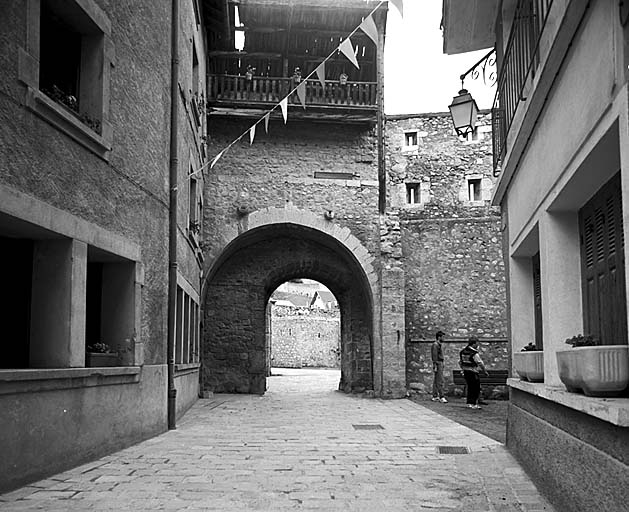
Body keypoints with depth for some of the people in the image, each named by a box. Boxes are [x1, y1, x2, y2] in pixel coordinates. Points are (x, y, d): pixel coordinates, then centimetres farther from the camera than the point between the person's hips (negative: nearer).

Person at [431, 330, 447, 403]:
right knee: (440, 381, -11)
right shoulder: (435, 345, -14)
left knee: (435, 381, 10)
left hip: (440, 364, 10)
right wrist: (435, 366, -21)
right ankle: (441, 397, -12)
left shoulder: (439, 345, 18)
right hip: (437, 364, -10)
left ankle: (435, 397, 12)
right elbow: (434, 356, -19)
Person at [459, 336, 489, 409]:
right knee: (476, 389, 2)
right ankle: (473, 403, 3)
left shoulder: (463, 352, 4)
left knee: (469, 388, 15)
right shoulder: (474, 354, -18)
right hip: (473, 373, -7)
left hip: (466, 372, 7)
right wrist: (484, 371, 0)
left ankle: (469, 403, 17)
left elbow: (460, 362, 12)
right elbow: (480, 364, -14)